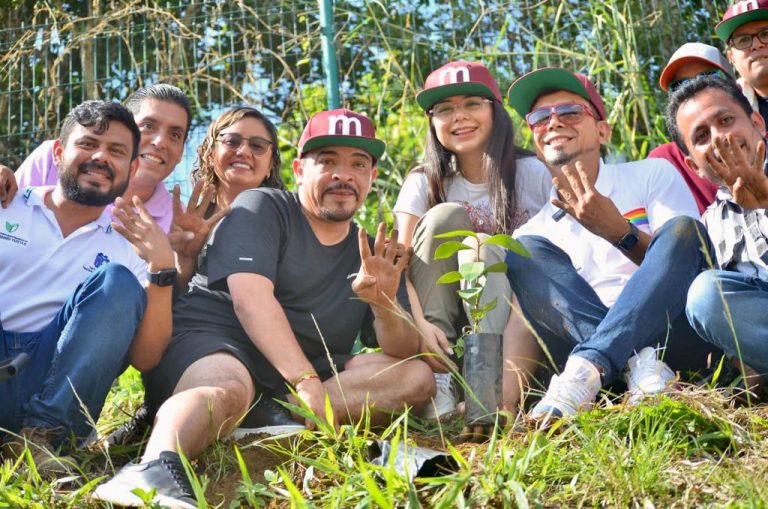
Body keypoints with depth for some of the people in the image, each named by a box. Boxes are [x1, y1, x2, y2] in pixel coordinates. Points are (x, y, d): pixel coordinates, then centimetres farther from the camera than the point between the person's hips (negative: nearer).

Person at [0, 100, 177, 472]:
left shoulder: (127, 246, 12)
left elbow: (144, 359, 2)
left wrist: (161, 268, -12)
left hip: (53, 390, 1)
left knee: (118, 283, -16)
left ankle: (40, 434, -20)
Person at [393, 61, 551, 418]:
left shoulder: (535, 174, -4)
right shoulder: (424, 182, 0)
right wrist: (419, 324, -32)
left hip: (520, 317, -1)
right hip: (450, 319, 2)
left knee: (479, 249, -27)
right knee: (445, 217, -20)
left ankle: (501, 392, -39)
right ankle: (438, 376, -26)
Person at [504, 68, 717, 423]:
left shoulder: (653, 175, 12)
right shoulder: (536, 229, 18)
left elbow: (687, 263, 1)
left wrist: (619, 232, -15)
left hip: (676, 337, -1)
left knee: (681, 229, -24)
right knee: (523, 252, -14)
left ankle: (587, 367, -39)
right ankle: (638, 363, -32)